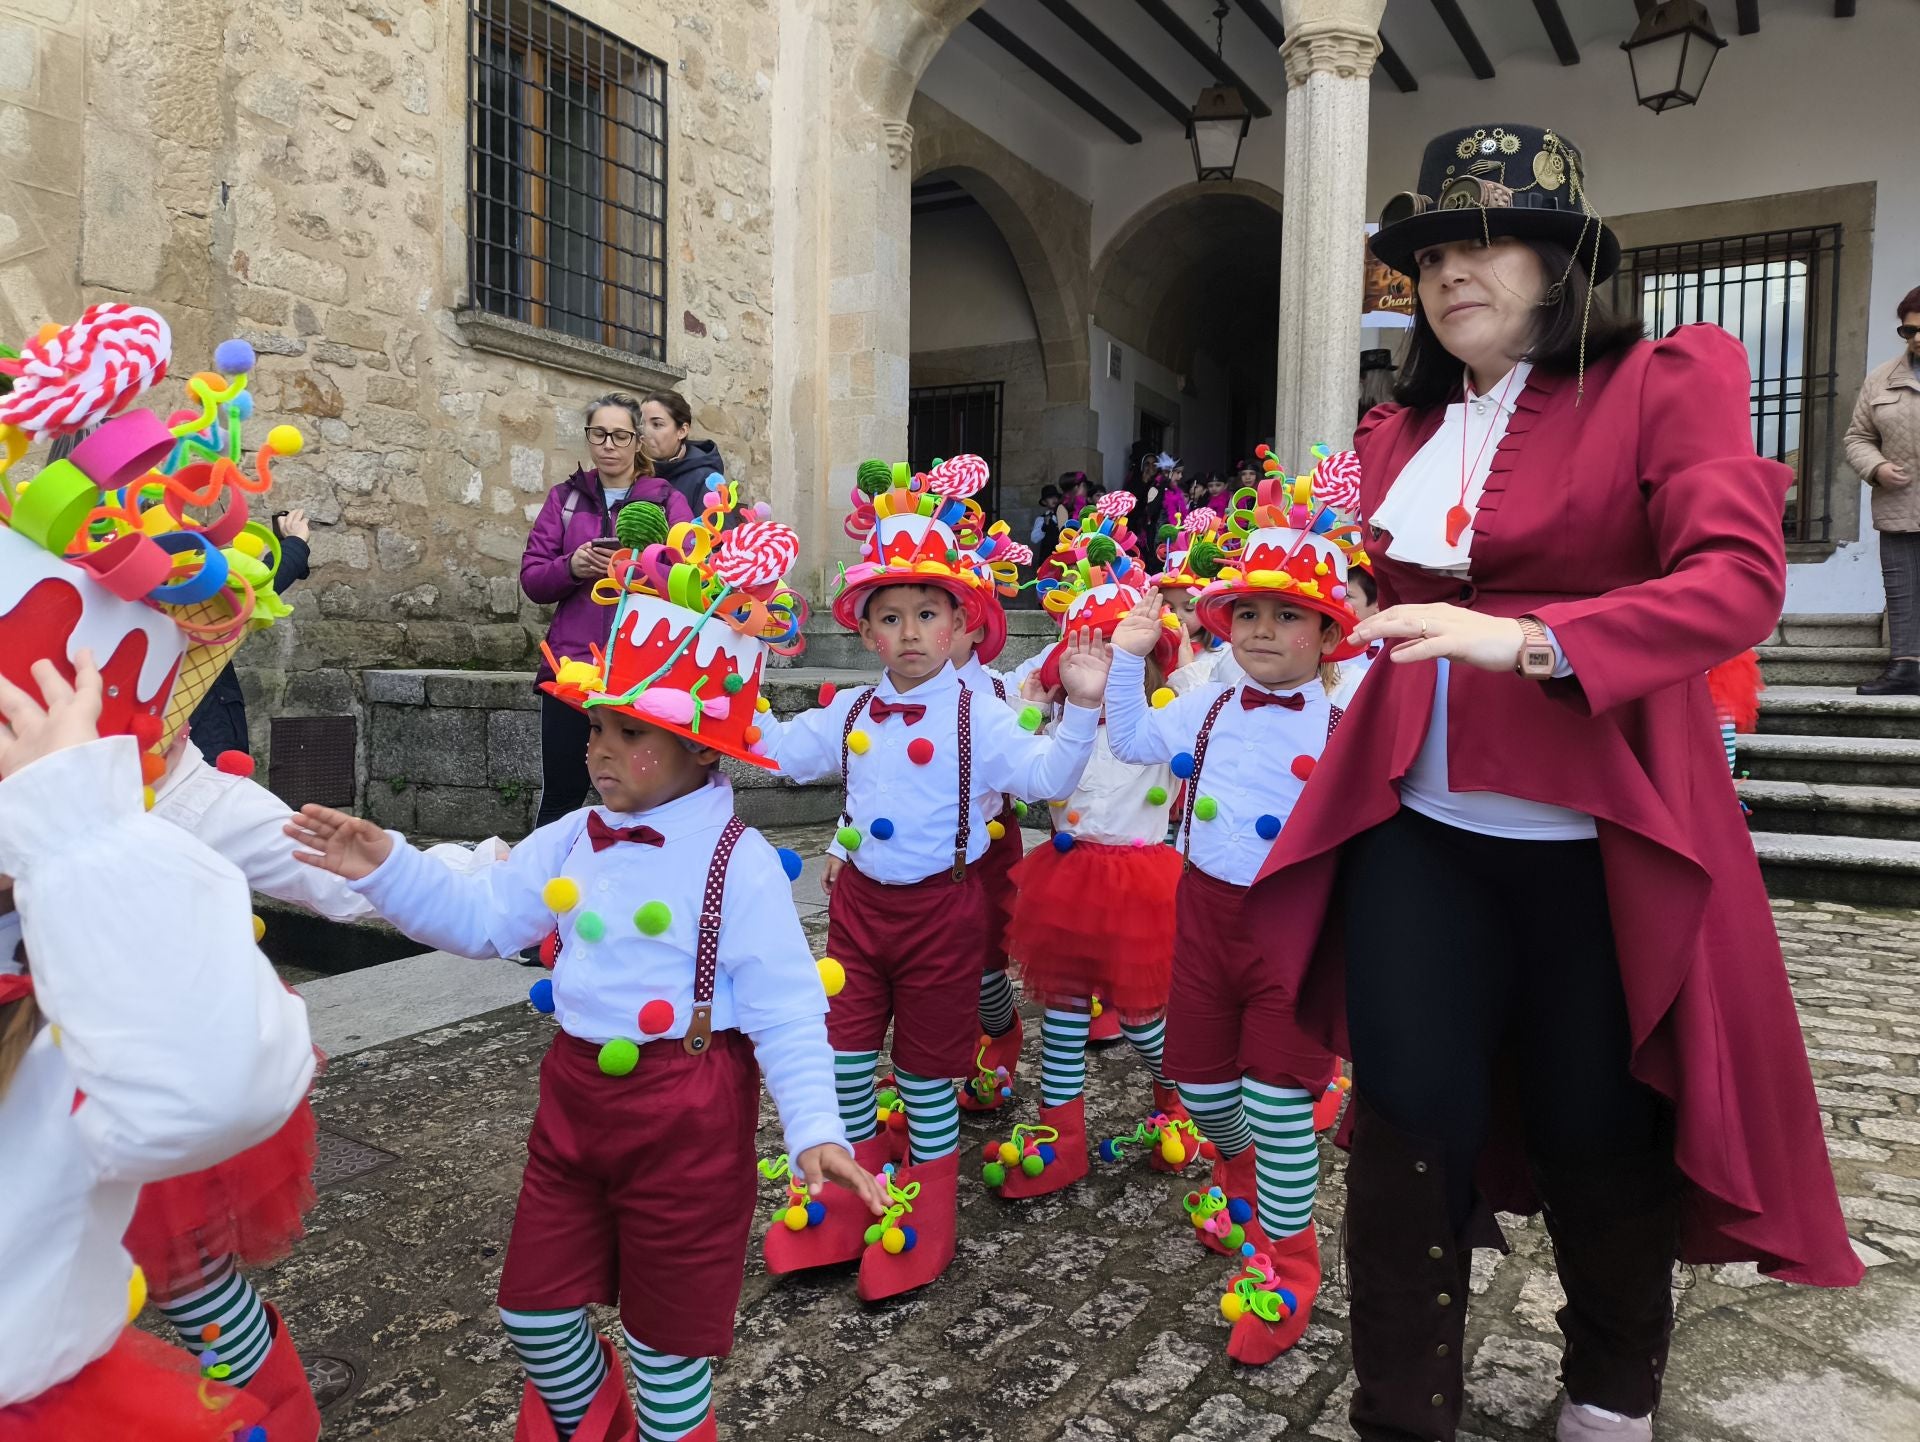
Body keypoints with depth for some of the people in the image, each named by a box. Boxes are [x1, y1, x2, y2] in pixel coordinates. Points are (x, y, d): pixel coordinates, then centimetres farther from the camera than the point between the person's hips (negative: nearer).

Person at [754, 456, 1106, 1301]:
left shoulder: (975, 716, -11)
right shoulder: (850, 713, 3)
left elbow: (1045, 774, -18)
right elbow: (783, 749, 14)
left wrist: (1081, 707, -31)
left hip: (939, 906, -4)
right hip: (860, 900, 5)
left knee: (928, 1066, 10)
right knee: (845, 1051, 10)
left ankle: (924, 1220, 30)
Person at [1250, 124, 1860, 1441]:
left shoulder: (1665, 379, -3)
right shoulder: (1400, 433, 12)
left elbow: (1742, 578, -16)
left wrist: (1530, 641, -28)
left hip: (1593, 829, -3)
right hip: (1418, 822, 4)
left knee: (1597, 1125, 11)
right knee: (1411, 1114, 2)